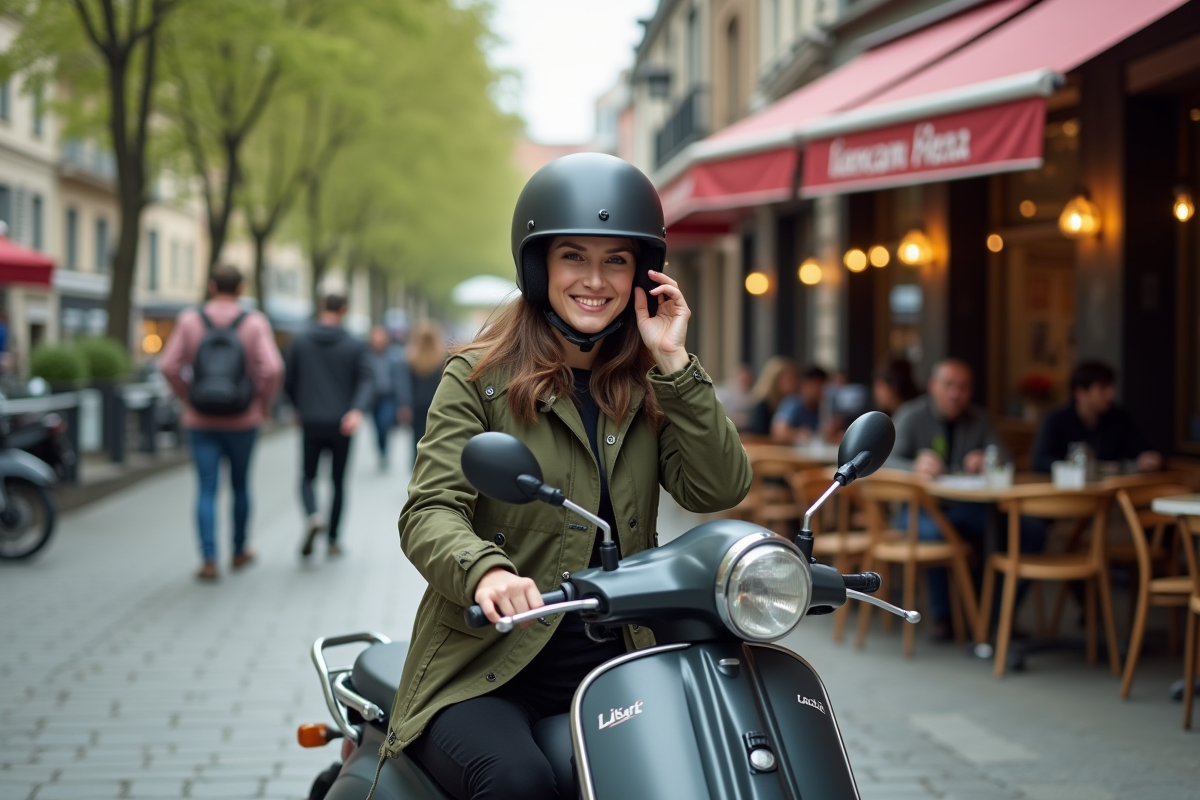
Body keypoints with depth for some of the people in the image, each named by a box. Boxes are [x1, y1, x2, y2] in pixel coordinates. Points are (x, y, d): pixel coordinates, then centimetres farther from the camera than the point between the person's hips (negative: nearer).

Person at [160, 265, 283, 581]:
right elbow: (272, 369, -17)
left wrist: (187, 397, 7)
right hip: (243, 421, 0)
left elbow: (169, 366, -8)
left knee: (206, 490, 1)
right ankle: (239, 551, 32)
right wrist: (264, 403, -1)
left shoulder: (190, 321, -4)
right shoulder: (254, 323, -7)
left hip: (201, 421, 0)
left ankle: (209, 561, -10)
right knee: (240, 485, 18)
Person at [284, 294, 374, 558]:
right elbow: (366, 382, -12)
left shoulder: (300, 341, 2)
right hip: (341, 425, 0)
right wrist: (357, 410, -22)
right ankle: (332, 540, 15)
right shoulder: (355, 346, 0)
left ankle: (312, 517, -16)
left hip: (311, 424, 0)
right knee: (338, 481, 13)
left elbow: (289, 382, 6)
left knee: (308, 477, 14)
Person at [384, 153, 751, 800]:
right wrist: (485, 569, -32)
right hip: (489, 675, -4)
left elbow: (719, 490, -1)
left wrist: (674, 363, -6)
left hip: (616, 671, 4)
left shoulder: (649, 388, 13)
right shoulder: (479, 378, 1)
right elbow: (429, 511, -10)